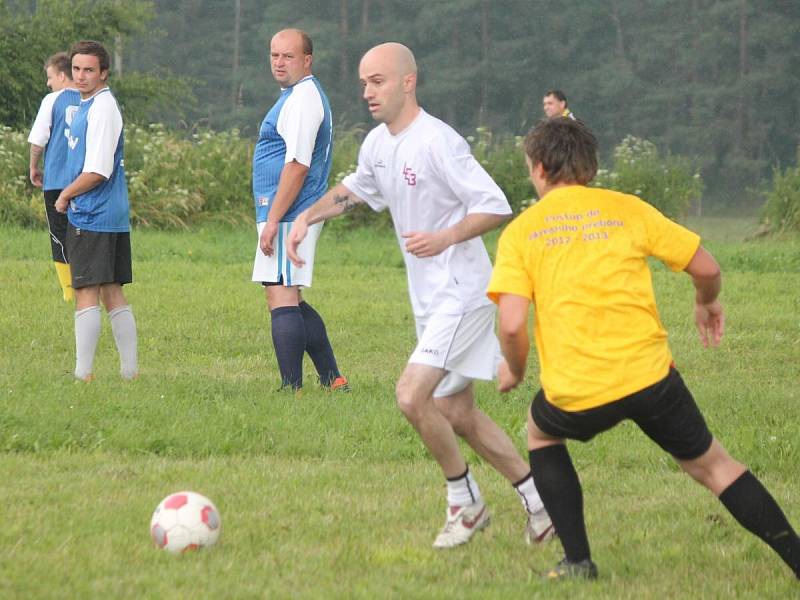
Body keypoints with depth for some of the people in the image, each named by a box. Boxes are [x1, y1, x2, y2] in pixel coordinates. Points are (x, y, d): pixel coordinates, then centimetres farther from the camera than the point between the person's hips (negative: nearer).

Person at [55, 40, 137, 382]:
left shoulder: (102, 108, -15)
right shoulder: (88, 105, 16)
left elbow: (97, 171, -20)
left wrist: (65, 196, -7)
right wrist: (70, 195, 12)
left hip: (91, 215, -10)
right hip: (113, 214, 10)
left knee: (86, 293, -8)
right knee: (112, 294, 11)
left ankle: (82, 373, -7)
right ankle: (130, 370, 14)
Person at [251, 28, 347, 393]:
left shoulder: (303, 99, -14)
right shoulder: (298, 95, 19)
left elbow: (297, 165, -21)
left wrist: (272, 220, -22)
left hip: (288, 216, -11)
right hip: (300, 217, 11)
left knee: (281, 299, -12)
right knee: (291, 302, 16)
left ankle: (291, 388, -13)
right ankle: (333, 381, 19)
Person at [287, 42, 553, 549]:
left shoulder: (437, 142, -19)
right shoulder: (378, 144, 8)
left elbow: (497, 207, -19)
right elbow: (354, 189, 30)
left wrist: (445, 238, -31)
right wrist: (308, 217, 16)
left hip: (461, 294, -9)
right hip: (429, 299, 9)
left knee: (412, 396, -19)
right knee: (458, 415, 11)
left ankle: (465, 501, 0)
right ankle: (540, 501, 22)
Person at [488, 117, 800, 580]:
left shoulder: (520, 232, 4)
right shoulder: (626, 208, 8)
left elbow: (512, 324, -7)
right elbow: (706, 268, 6)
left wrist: (515, 370, 14)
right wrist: (708, 302, 29)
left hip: (576, 394, -1)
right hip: (650, 377, 1)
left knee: (541, 433, 31)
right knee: (711, 464, 18)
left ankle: (578, 560, 21)